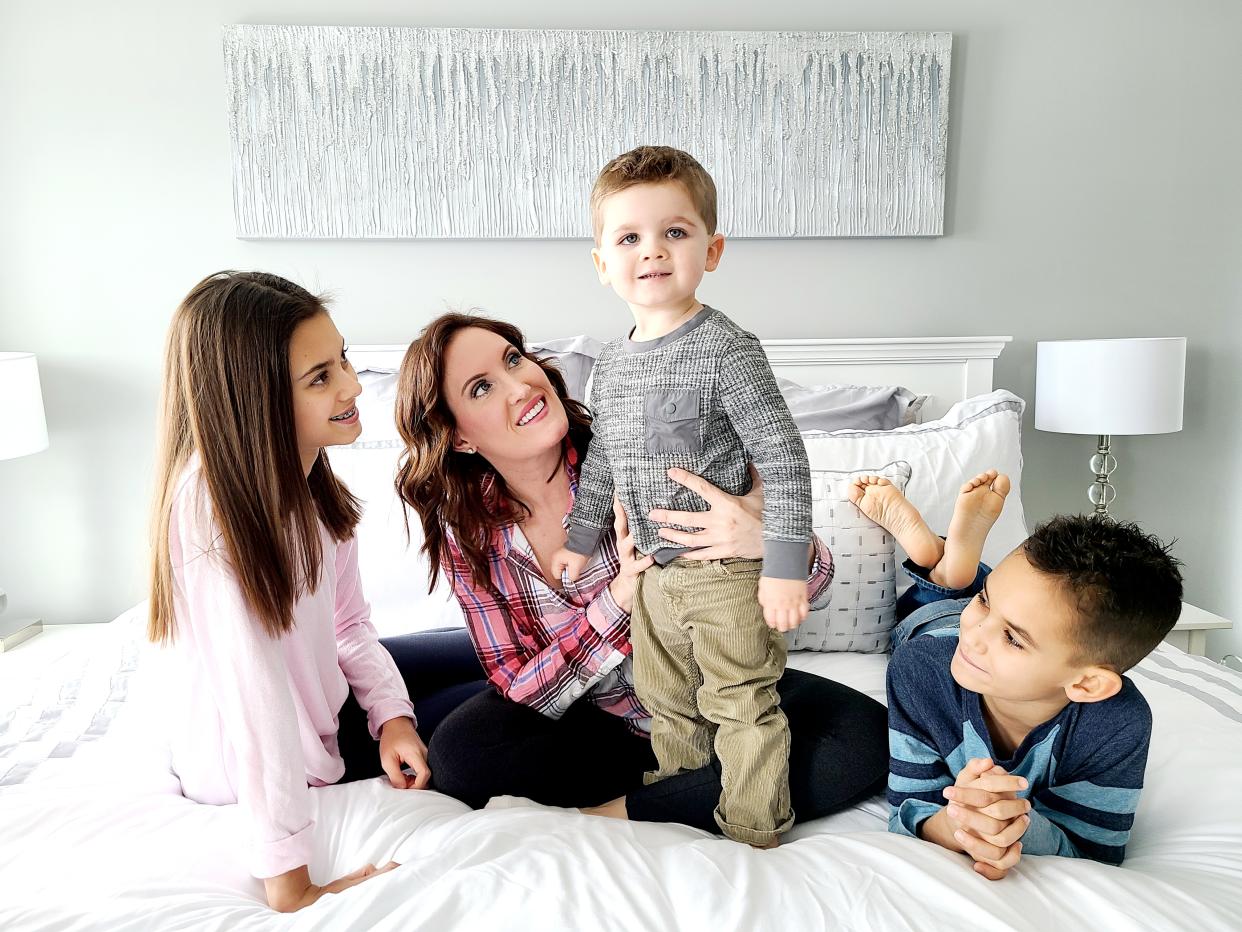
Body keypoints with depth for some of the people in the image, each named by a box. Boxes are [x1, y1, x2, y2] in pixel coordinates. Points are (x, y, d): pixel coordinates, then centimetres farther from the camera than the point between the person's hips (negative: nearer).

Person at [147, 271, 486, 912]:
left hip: (316, 693, 7)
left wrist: (391, 712, -15)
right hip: (247, 759, -7)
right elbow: (252, 690, -36)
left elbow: (347, 619, -1)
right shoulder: (211, 502, -34)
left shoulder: (303, 474, -8)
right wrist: (290, 883, -33)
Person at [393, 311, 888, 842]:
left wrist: (771, 541, -42)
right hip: (592, 719, 1)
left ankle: (623, 812, -16)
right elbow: (520, 689, -13)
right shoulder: (468, 535, -11)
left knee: (866, 737, -22)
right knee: (460, 755, -26)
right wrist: (619, 599, -29)